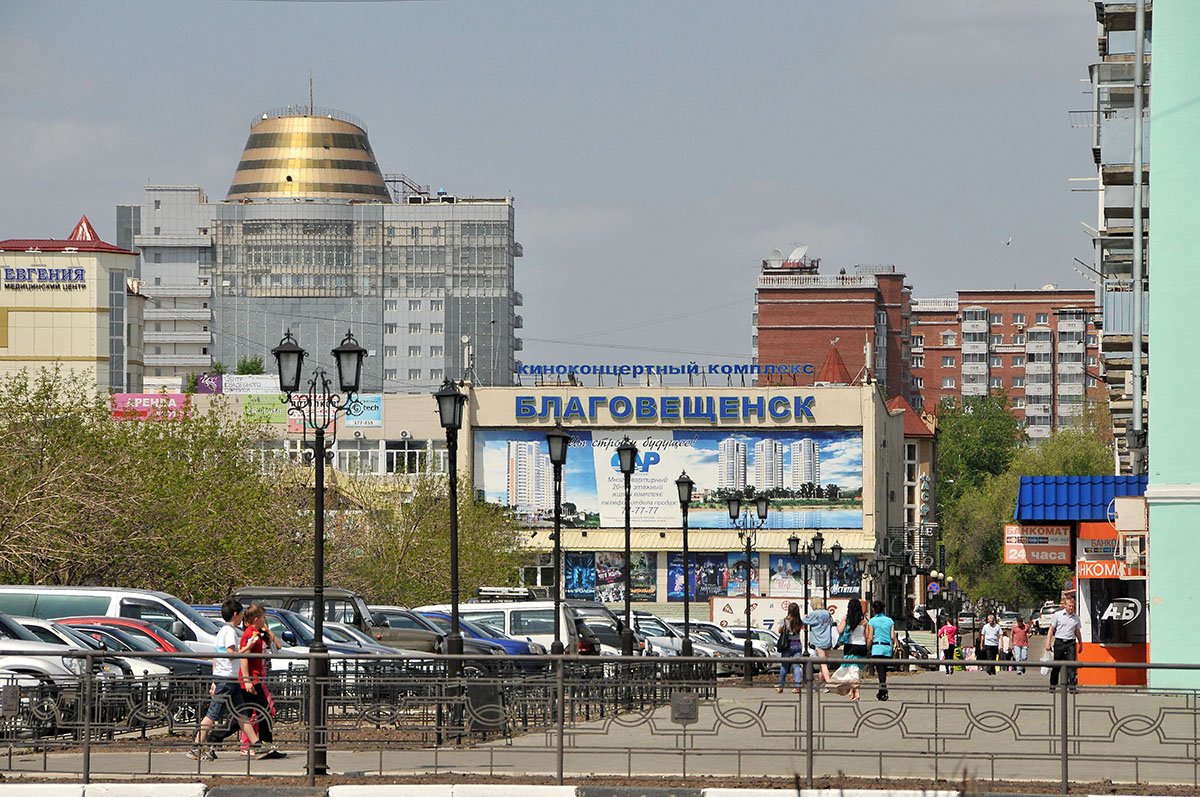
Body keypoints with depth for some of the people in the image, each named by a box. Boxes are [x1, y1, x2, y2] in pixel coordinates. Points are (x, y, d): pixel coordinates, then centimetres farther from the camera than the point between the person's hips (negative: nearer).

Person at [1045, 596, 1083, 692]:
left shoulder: (1076, 617, 11)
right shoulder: (1057, 615, 1)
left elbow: (1077, 631, 22)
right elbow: (1051, 629, 1)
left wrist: (1081, 644, 24)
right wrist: (1048, 643, -6)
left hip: (1071, 643, 2)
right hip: (1059, 642, -2)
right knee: (1056, 665, 5)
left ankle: (1072, 684, -10)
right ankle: (1053, 684, 16)